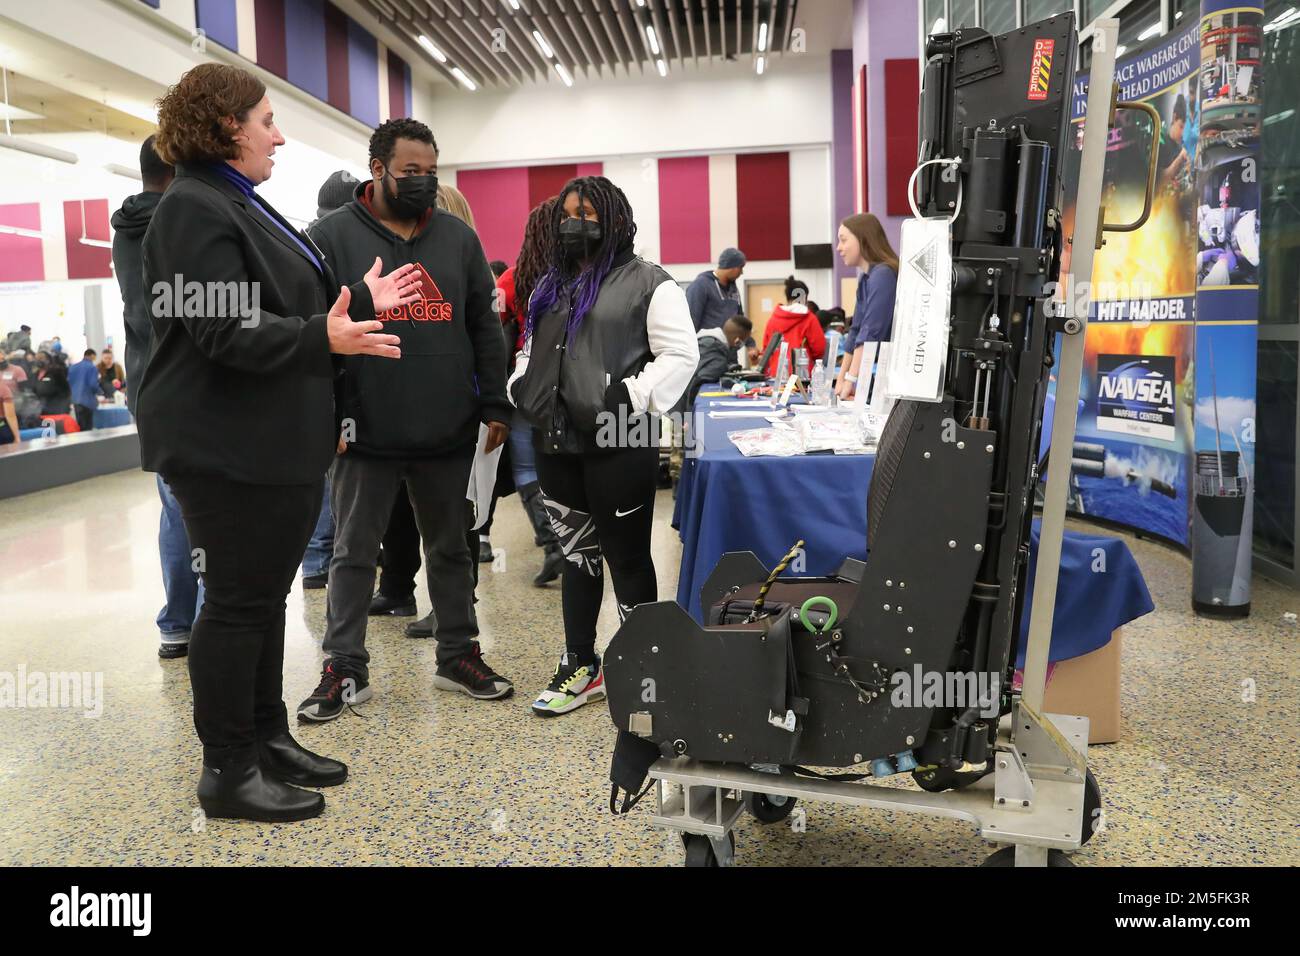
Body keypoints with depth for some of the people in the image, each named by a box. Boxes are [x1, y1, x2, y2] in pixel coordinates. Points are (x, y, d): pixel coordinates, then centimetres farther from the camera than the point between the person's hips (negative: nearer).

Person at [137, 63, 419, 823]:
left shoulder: (242, 205, 18)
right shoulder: (196, 210, -14)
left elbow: (283, 307, 21)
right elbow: (224, 333, -23)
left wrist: (361, 299, 16)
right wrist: (325, 337, -31)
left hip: (276, 441, 10)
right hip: (229, 447, -10)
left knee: (267, 594, 15)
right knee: (238, 601, -1)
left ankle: (269, 739, 27)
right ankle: (228, 771, 12)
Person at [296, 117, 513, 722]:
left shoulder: (458, 237, 9)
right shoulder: (332, 237, -2)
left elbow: (484, 328, 10)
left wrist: (494, 406, 5)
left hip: (448, 434, 3)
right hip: (365, 435, -3)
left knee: (451, 549, 13)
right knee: (353, 554, 8)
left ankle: (459, 657, 27)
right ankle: (345, 670, 20)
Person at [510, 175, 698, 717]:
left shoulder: (646, 282, -3)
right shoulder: (551, 285, 19)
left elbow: (681, 355, -8)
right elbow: (531, 350, 26)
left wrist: (630, 398, -17)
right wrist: (521, 389, 7)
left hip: (617, 446, -7)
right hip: (557, 444, 7)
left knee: (627, 557, 3)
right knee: (577, 555, 15)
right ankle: (580, 667, 26)